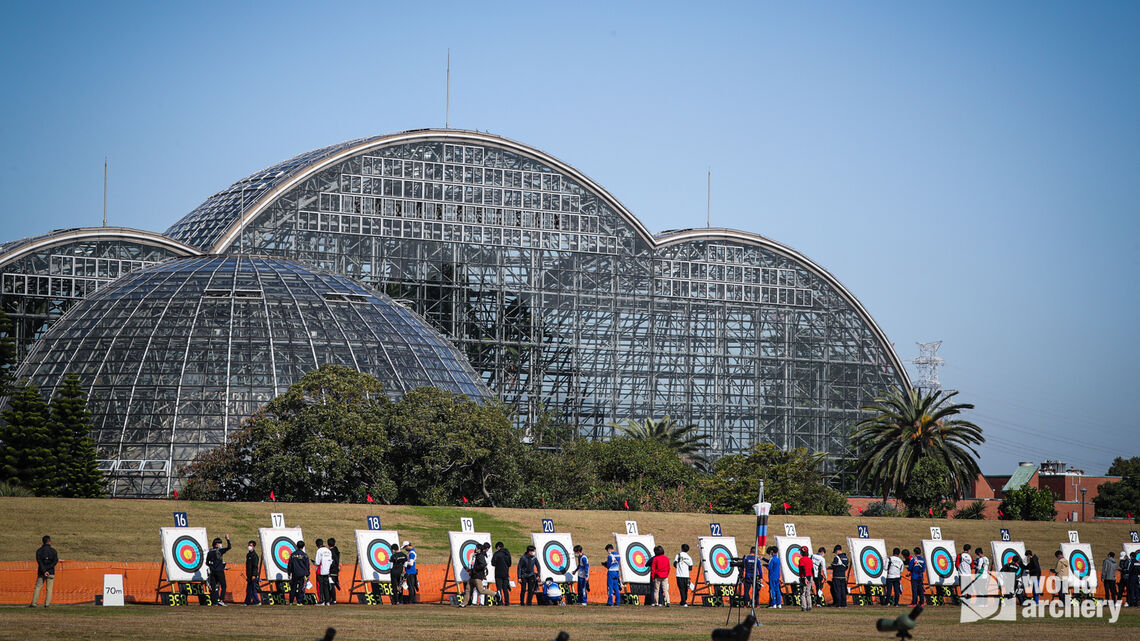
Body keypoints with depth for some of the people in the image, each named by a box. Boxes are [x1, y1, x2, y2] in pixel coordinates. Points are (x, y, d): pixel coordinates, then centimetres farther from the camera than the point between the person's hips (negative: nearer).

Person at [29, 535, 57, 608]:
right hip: (50, 572, -1)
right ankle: (47, 604, -5)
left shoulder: (39, 551, 3)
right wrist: (48, 569, -11)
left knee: (37, 588, 6)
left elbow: (39, 561, -8)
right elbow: (56, 560, -8)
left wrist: (44, 571, -14)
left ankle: (33, 603, 0)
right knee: (49, 589, 2)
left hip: (41, 573, 1)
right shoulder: (53, 550, 1)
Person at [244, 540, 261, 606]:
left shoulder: (254, 555, -10)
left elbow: (255, 566, -17)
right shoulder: (248, 554, 18)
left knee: (253, 589, -10)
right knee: (248, 589, 10)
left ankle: (257, 602, -6)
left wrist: (254, 575, -23)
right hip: (249, 575, 9)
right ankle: (247, 602, 13)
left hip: (253, 576, -9)